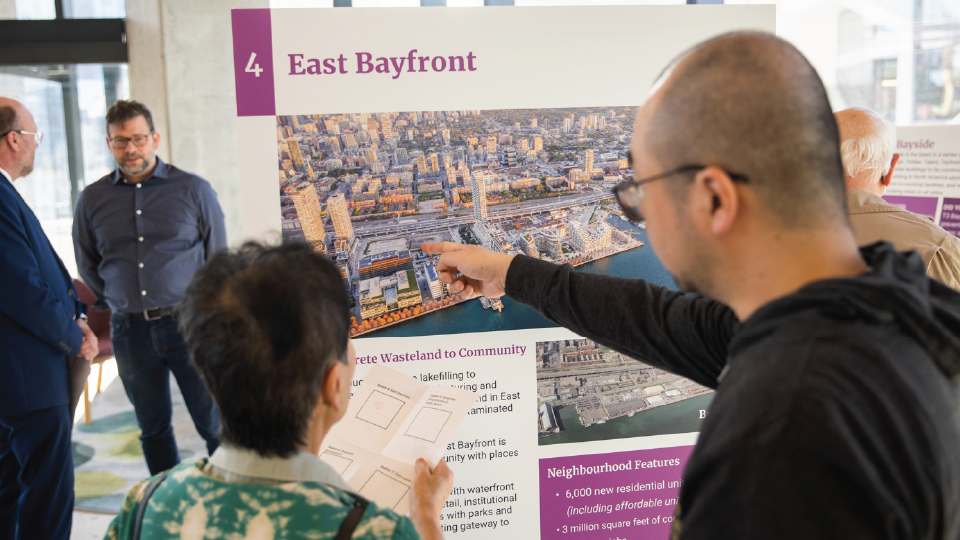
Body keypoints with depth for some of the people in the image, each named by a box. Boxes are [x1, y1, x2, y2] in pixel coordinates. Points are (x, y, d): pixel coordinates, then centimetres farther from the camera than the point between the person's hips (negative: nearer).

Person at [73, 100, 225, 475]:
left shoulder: (193, 190, 1)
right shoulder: (92, 200, 7)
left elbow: (218, 260, 6)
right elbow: (88, 267, 17)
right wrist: (120, 304, 10)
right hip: (129, 332, 3)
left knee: (214, 424, 2)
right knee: (153, 429, 14)